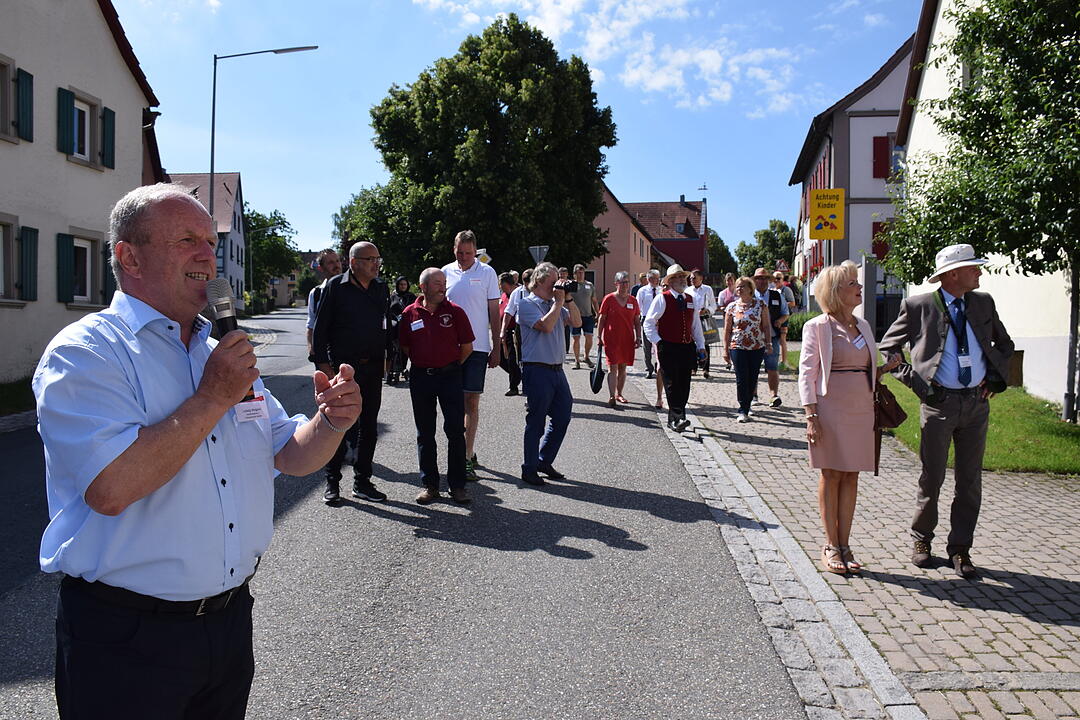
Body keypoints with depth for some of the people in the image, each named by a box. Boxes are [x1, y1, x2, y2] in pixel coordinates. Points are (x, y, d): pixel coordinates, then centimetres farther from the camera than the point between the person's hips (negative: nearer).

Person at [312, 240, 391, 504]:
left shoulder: (382, 288, 9)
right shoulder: (335, 287, -4)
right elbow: (320, 328, -4)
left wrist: (388, 356, 11)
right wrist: (322, 362, -9)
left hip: (372, 367, 5)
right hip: (342, 366, -4)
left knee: (368, 425, 9)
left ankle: (362, 481, 19)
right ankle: (332, 482, 15)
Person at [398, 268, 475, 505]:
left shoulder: (454, 312, -2)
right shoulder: (410, 314, 2)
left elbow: (467, 347, 2)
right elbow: (405, 346, 13)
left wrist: (450, 366, 8)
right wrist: (422, 363, 11)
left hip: (449, 376, -1)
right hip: (420, 377, 2)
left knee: (456, 432, -1)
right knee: (425, 433, 8)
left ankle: (457, 484, 9)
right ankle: (429, 484, 19)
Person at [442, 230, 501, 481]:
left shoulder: (487, 272, 2)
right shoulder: (446, 272, 8)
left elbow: (494, 312, 4)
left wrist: (496, 347, 1)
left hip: (477, 346, -3)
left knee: (472, 401, -2)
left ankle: (467, 457, 2)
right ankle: (467, 451, 22)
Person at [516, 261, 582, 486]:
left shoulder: (555, 304, 16)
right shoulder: (527, 304, -6)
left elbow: (576, 322, 11)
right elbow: (546, 325, -20)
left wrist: (568, 299, 2)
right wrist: (559, 302, -10)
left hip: (557, 369, 8)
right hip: (537, 370, -8)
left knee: (563, 416, 11)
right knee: (536, 421, 0)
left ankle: (544, 461, 26)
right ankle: (529, 469, 12)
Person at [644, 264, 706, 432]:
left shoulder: (690, 299, 15)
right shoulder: (662, 299, -3)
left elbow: (696, 325, 21)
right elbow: (648, 323, -4)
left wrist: (700, 346, 14)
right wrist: (658, 342, -11)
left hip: (688, 348, 6)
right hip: (668, 348, -6)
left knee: (684, 385, 6)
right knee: (672, 384, -11)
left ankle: (675, 418, 15)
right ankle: (677, 418, -16)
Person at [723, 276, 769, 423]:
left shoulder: (760, 305, 4)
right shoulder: (732, 307, 3)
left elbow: (766, 326, 7)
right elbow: (727, 330, 5)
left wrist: (768, 344, 0)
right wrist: (725, 350, 2)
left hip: (757, 347, 1)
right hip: (737, 347, -1)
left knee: (752, 379, 5)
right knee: (741, 379, -5)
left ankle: (746, 407, 18)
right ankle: (743, 411, 1)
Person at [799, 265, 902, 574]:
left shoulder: (863, 326, 13)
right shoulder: (817, 327, -5)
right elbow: (807, 372, -8)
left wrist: (886, 367, 0)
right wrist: (811, 415, -15)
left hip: (861, 409, 5)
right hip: (831, 407, -5)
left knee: (851, 476, 8)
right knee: (831, 476, 2)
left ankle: (844, 545, 17)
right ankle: (831, 546, 12)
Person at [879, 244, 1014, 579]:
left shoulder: (983, 303, 6)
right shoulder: (918, 306, -7)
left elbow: (1004, 344, 22)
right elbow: (887, 348, 2)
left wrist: (995, 376, 7)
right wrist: (913, 380, -7)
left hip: (977, 403, 4)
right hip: (939, 403, -4)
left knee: (970, 480, 8)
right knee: (932, 477, 5)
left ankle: (960, 548, 19)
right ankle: (921, 539, 24)